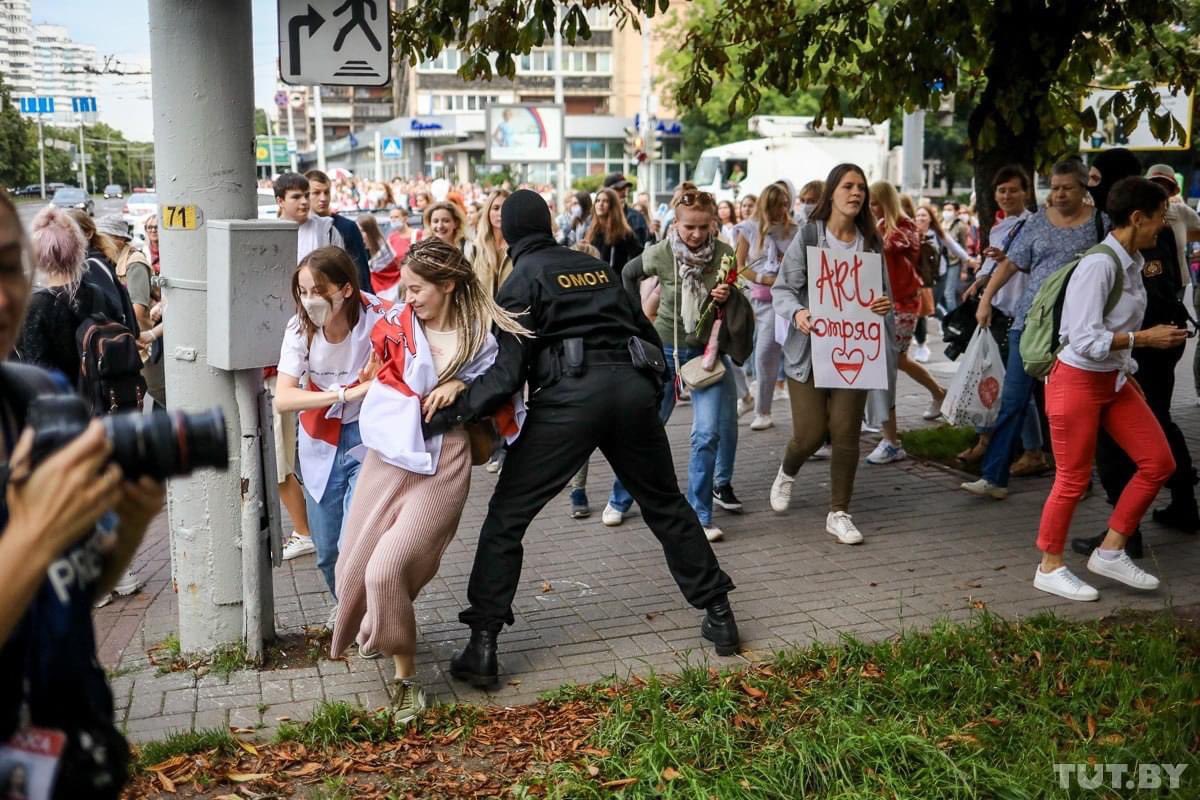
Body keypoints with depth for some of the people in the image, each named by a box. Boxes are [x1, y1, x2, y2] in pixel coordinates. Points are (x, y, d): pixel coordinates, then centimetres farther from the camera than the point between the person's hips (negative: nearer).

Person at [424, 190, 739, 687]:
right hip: (633, 386, 5)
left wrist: (456, 409, -11)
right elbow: (645, 333, 21)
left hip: (570, 395, -5)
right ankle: (718, 615, 26)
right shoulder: (595, 266, 21)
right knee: (665, 504, 21)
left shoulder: (523, 279, 5)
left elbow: (509, 368, -8)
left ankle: (482, 645, -2)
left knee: (506, 517, 3)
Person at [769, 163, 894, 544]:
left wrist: (884, 305, -10)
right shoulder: (808, 236, -3)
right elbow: (782, 289, -5)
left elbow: (882, 294, 13)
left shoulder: (871, 242, 7)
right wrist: (797, 313, -26)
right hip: (809, 349, -3)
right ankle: (787, 473, 34)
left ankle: (839, 513, 14)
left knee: (846, 433, 0)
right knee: (810, 433, -2)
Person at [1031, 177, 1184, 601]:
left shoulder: (1132, 263, 6)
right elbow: (1086, 339, -25)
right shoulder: (1100, 264, -21)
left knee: (1158, 462, 8)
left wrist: (1129, 373, 10)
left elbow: (1115, 331, 11)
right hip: (1078, 380, -9)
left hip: (1114, 380, 9)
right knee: (1073, 479, 2)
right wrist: (1145, 338, -21)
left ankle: (1110, 551, 19)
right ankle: (1049, 568, 20)